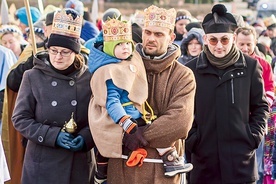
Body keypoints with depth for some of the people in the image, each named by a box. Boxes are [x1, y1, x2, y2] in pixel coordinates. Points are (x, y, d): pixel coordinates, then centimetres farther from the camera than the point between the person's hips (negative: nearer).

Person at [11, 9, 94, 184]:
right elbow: (20, 118, -4)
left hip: (79, 163, 1)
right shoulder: (33, 77, -4)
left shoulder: (89, 78, 0)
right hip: (43, 163, -1)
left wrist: (86, 137, -13)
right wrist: (53, 136, -15)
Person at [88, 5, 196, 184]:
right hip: (122, 166, 1)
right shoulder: (125, 67, 5)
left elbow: (180, 121, -15)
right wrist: (122, 136, -20)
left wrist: (140, 135, -18)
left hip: (163, 169, -1)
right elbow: (98, 108, -6)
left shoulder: (183, 76, 0)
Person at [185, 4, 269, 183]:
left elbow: (261, 106, 9)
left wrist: (253, 137, -1)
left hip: (241, 160, 0)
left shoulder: (250, 66, 1)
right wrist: (191, 140, -3)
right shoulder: (192, 68, 0)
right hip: (204, 159, 0)